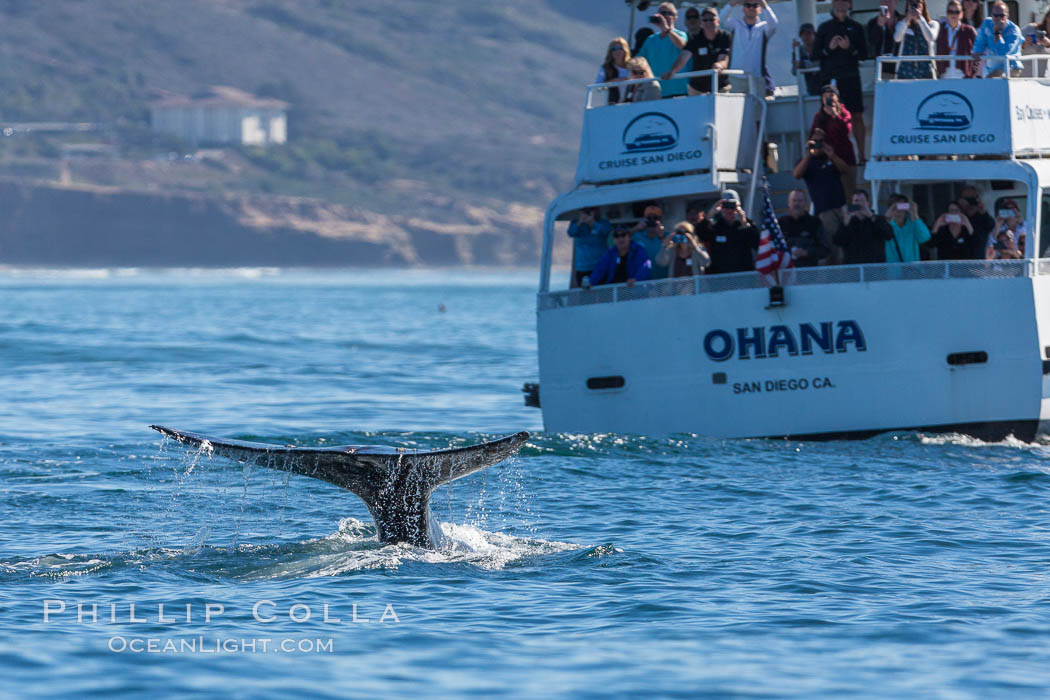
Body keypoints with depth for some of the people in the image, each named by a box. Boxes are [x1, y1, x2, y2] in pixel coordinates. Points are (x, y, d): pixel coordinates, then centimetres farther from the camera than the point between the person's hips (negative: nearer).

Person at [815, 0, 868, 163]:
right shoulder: (824, 28, 11)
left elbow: (864, 54, 8)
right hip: (830, 77, 0)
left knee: (857, 116, -4)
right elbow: (816, 54, 8)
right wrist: (829, 48, -9)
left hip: (851, 77, 0)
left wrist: (850, 48, -10)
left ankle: (861, 155, -3)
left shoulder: (856, 28, 11)